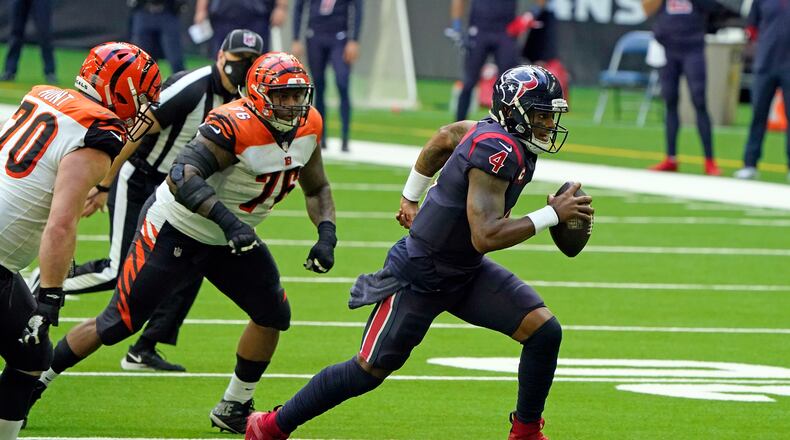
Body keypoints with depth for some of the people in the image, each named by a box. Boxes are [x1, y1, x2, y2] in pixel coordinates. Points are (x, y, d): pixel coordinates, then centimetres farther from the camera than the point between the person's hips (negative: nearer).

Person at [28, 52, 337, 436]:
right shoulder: (234, 127, -31)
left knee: (273, 315, 2)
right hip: (174, 231, -7)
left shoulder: (308, 127, -7)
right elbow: (181, 177, -43)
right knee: (118, 324, -3)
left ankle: (234, 409, 19)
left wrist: (326, 236, -7)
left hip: (229, 242, 8)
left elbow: (317, 189, 10)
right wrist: (227, 220, -52)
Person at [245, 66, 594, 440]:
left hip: (465, 272, 9)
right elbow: (485, 237, -35)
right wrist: (552, 215, -30)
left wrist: (411, 198, 31)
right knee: (370, 370, 0)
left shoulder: (491, 130, 0)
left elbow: (443, 140, 20)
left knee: (543, 332, -5)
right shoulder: (496, 151, -28)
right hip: (421, 277, -9)